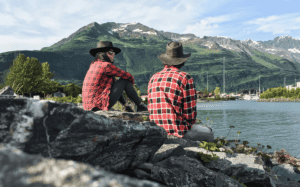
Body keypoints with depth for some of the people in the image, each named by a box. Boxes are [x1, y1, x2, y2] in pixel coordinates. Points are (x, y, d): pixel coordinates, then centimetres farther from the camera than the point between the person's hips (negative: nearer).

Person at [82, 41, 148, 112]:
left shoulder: (93, 64, 14)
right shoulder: (106, 65, -12)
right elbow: (128, 76, -3)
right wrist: (131, 81, 21)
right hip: (100, 105, -9)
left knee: (115, 82, 28)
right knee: (125, 81, 1)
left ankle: (126, 107, 32)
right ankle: (141, 106, 11)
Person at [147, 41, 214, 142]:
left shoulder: (153, 78, 7)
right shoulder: (185, 78, -11)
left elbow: (151, 109, 12)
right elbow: (190, 113, -11)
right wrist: (188, 123, 11)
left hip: (157, 132, 7)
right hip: (178, 131, -6)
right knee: (208, 133, 21)